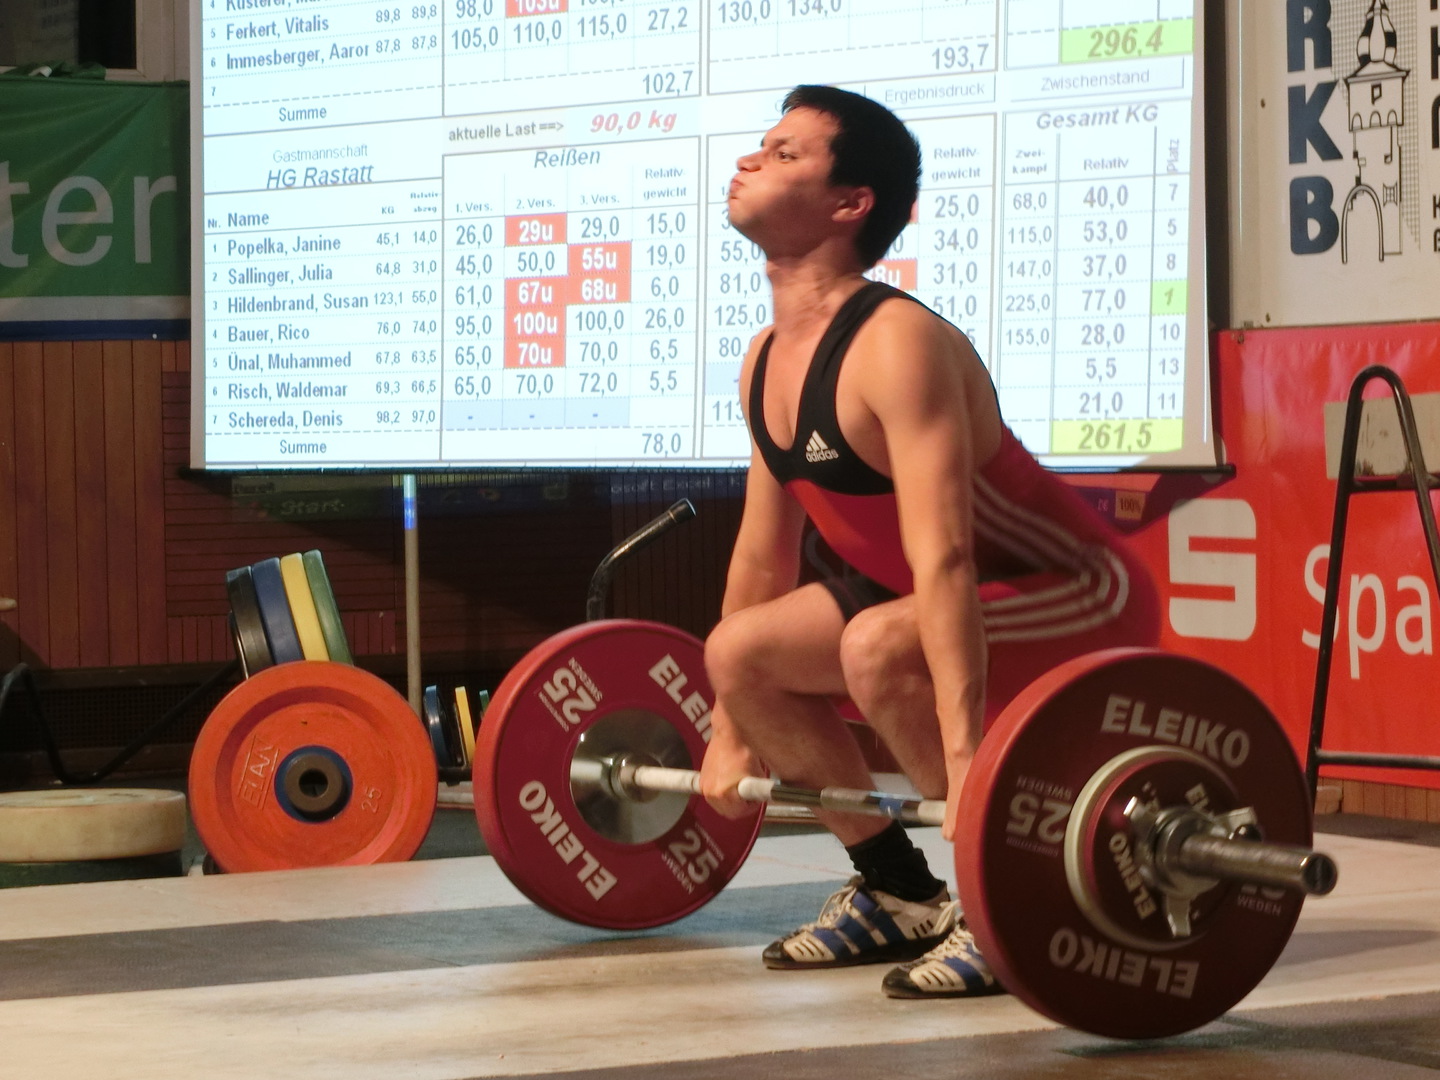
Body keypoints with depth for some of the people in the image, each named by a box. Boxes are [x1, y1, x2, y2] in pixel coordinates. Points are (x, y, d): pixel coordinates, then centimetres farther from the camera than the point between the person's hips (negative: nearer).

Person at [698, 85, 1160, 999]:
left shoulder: (896, 346, -27)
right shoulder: (767, 362, 2)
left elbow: (943, 559, -35)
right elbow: (764, 551, 12)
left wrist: (966, 761, -41)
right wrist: (728, 735, 15)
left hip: (1083, 596, -9)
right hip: (949, 593, 9)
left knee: (880, 647, -34)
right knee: (738, 652, 5)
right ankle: (899, 896, 15)